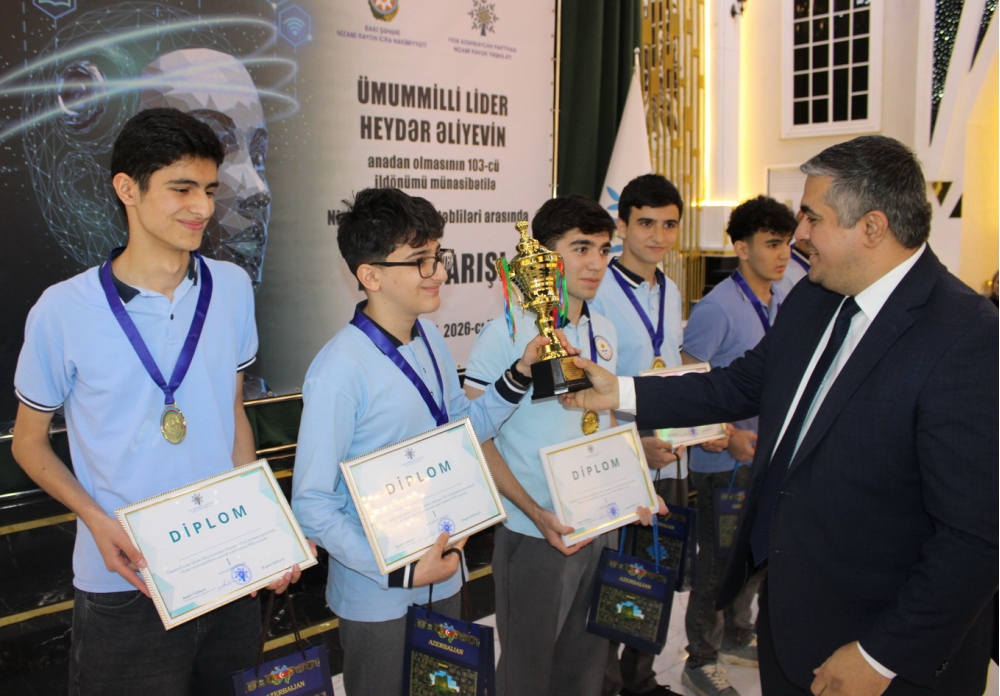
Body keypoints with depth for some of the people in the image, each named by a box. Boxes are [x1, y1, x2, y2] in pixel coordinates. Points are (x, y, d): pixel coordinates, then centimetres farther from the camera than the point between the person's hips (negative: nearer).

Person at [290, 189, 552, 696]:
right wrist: (401, 573, -23)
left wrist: (520, 373, -2)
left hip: (442, 578, 7)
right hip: (379, 597, -7)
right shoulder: (342, 369, -24)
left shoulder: (429, 340, 0)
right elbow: (312, 506, -22)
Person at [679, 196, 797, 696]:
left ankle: (736, 636, 42)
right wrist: (729, 435, -23)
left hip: (769, 451, 8)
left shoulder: (783, 299, 5)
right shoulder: (717, 308, -19)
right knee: (720, 560, 5)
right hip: (724, 458, -7)